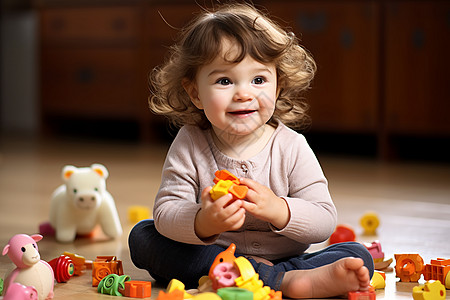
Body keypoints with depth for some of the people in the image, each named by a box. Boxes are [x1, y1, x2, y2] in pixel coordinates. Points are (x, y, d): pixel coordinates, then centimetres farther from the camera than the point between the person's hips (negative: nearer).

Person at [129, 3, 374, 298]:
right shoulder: (189, 145, -10)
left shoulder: (292, 147, -10)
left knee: (358, 256, -17)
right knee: (142, 236, -22)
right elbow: (165, 213, -17)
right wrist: (203, 223, -39)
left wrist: (278, 210, -31)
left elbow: (325, 222, -11)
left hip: (283, 257, -1)